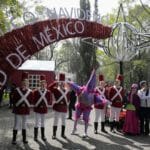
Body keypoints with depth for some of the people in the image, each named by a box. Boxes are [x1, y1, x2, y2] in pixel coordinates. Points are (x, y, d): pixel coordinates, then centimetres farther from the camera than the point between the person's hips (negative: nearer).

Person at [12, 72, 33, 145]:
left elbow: (31, 100, 4)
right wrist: (16, 106, -9)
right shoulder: (17, 90, -4)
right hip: (18, 110, -2)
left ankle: (24, 138, 20)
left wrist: (26, 105, -5)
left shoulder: (30, 91, 2)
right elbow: (14, 100, -2)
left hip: (26, 110, 3)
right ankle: (14, 139, 7)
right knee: (16, 124, 0)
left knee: (24, 124, 11)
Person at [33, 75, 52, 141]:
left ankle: (43, 136, 20)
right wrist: (35, 105, -14)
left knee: (43, 123, 12)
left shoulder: (48, 92, 1)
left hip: (44, 109, 3)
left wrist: (47, 104, -12)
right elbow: (33, 100, -4)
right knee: (37, 122, 1)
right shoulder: (36, 91, -5)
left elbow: (50, 101, 2)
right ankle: (35, 136, 11)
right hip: (37, 109, -2)